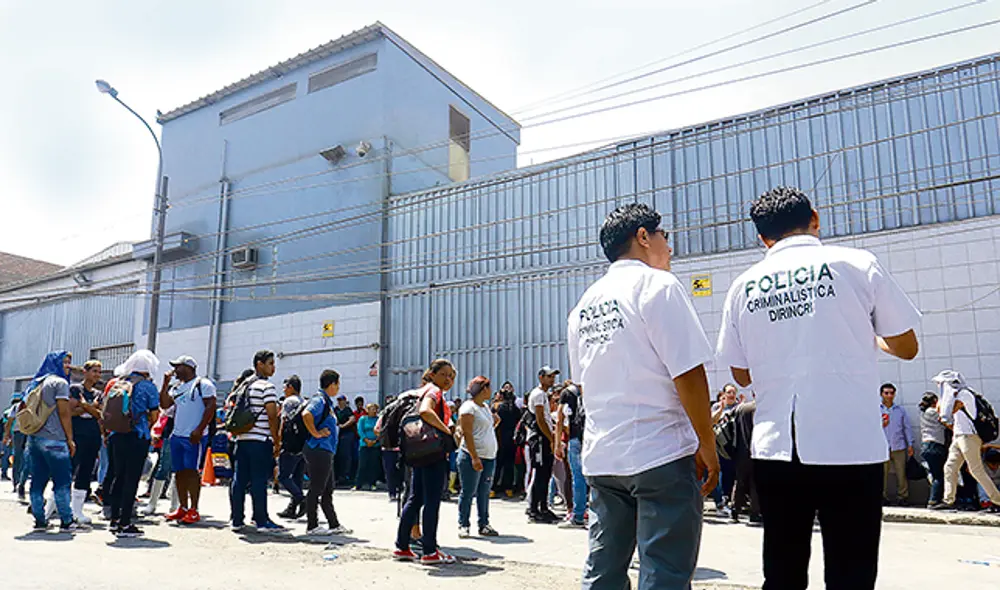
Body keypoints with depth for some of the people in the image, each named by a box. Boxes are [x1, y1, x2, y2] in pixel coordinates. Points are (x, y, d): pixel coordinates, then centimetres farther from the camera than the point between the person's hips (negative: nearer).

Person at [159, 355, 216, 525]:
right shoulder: (176, 386, 19)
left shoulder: (203, 384, -6)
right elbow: (164, 404, 12)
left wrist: (199, 430, -19)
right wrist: (166, 384, 5)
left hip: (194, 436, -7)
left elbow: (211, 407, -13)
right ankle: (183, 508, 19)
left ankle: (194, 511, -3)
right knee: (179, 472, 9)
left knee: (191, 471, -8)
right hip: (176, 435, 8)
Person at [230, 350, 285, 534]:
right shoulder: (267, 387, -9)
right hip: (260, 440, -8)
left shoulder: (244, 385, 16)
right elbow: (272, 417, -12)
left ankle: (237, 521, 13)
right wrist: (277, 443, -6)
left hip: (242, 438, 8)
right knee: (259, 481, -4)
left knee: (239, 479, 8)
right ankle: (262, 522, 0)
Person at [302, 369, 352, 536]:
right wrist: (315, 433, -23)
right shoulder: (319, 400, -13)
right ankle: (312, 526, 5)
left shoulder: (327, 401, 18)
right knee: (316, 489, -3)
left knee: (328, 490, 14)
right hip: (318, 451, -10)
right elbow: (306, 414, -31)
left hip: (327, 451, 10)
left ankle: (334, 525, 22)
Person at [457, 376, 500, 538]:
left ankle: (483, 525, 17)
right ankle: (463, 526, 8)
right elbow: (467, 434, -17)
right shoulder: (468, 407, -10)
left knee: (484, 493, 11)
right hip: (472, 457, -8)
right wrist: (474, 457, -22)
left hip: (489, 457, 8)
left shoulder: (485, 406, 15)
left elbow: (496, 419, 38)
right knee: (468, 492, -1)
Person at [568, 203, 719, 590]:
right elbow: (689, 375, -15)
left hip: (600, 457, 7)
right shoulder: (658, 285, -9)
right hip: (662, 454, -7)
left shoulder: (584, 305, 13)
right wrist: (707, 446, -6)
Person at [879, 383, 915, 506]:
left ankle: (902, 497, 10)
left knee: (901, 474, 0)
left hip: (899, 446, 2)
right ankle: (883, 497, 8)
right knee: (882, 474, -1)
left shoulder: (900, 410, 13)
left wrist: (910, 444, 10)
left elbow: (906, 428, 15)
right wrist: (880, 425, -11)